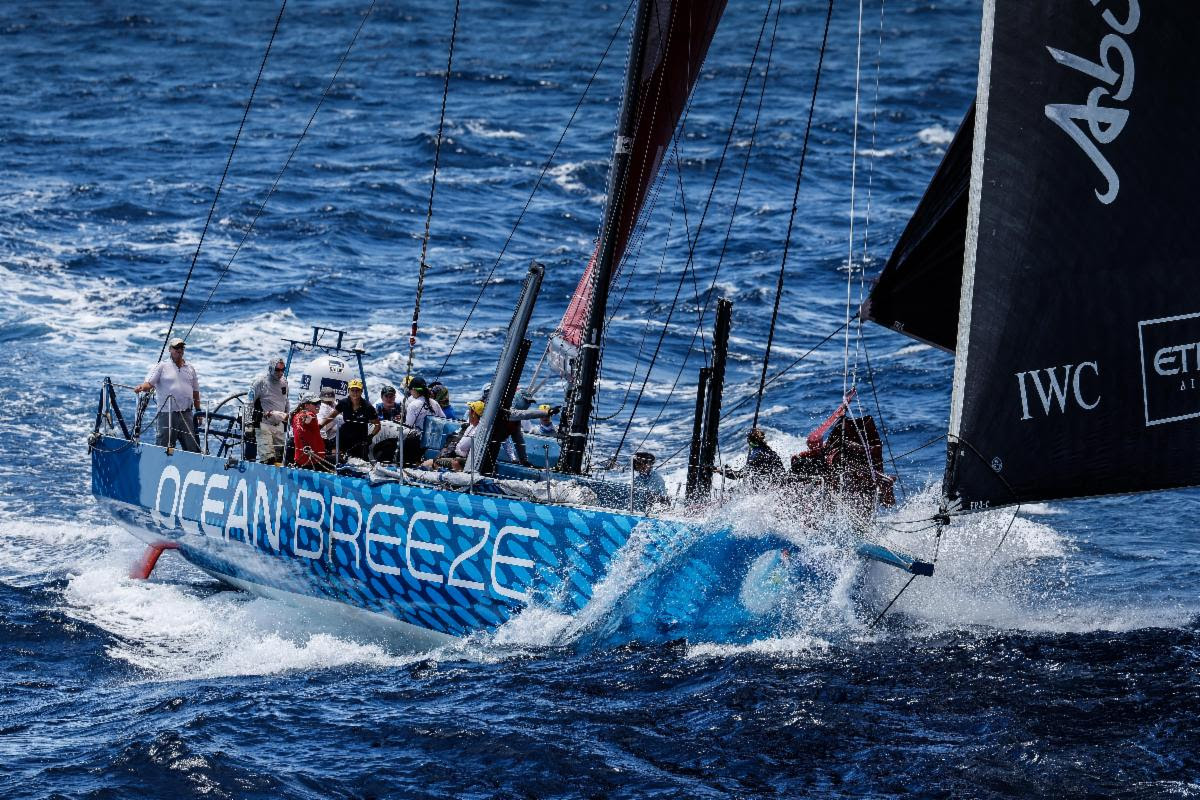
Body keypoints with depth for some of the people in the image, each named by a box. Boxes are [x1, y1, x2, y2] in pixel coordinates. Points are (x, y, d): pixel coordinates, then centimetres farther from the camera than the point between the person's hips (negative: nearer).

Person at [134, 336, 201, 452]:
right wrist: (142, 387, -31)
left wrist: (199, 412, 17)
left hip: (186, 415, 4)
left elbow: (195, 392, 20)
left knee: (193, 449, 3)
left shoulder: (190, 368, 15)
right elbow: (149, 383, -8)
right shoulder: (161, 367, 2)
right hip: (167, 415, -4)